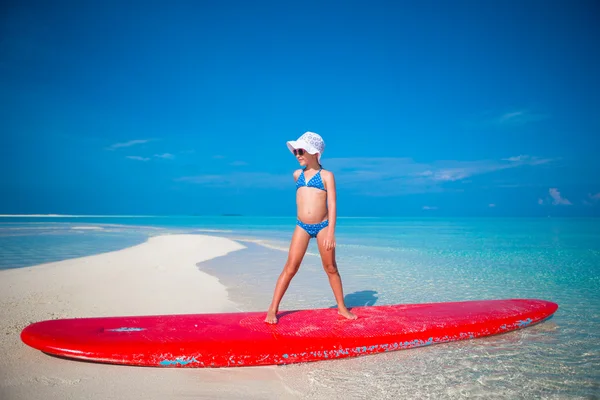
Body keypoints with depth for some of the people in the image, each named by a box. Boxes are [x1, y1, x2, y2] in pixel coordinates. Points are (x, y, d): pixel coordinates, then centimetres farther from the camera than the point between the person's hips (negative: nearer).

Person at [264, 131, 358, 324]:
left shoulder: (326, 175, -3)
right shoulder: (297, 174, 9)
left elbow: (332, 204, -8)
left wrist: (330, 232, -15)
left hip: (322, 226, -2)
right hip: (302, 226, 2)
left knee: (331, 268, 8)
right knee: (290, 267, -2)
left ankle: (342, 307, 22)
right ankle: (273, 309, 3)